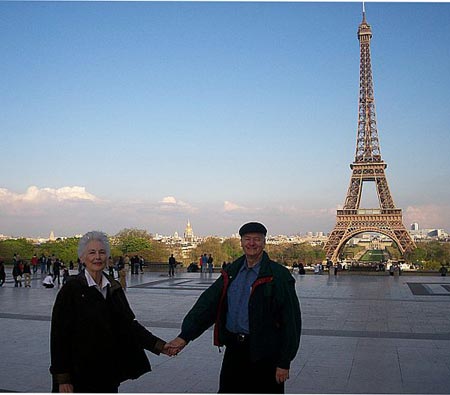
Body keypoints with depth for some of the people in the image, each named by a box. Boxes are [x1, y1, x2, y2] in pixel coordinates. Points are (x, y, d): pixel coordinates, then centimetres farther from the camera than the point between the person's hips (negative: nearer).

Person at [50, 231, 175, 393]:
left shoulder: (114, 288, 5)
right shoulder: (72, 289, -12)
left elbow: (128, 323, 3)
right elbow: (60, 334, -12)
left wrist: (158, 345, -8)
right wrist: (62, 378, -14)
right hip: (80, 375, -5)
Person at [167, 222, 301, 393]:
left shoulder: (278, 276, -9)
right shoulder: (232, 272, 7)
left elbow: (291, 320, -9)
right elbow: (208, 303, 1)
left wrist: (284, 363, -11)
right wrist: (185, 336, -8)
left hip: (264, 354, -5)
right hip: (234, 349, 5)